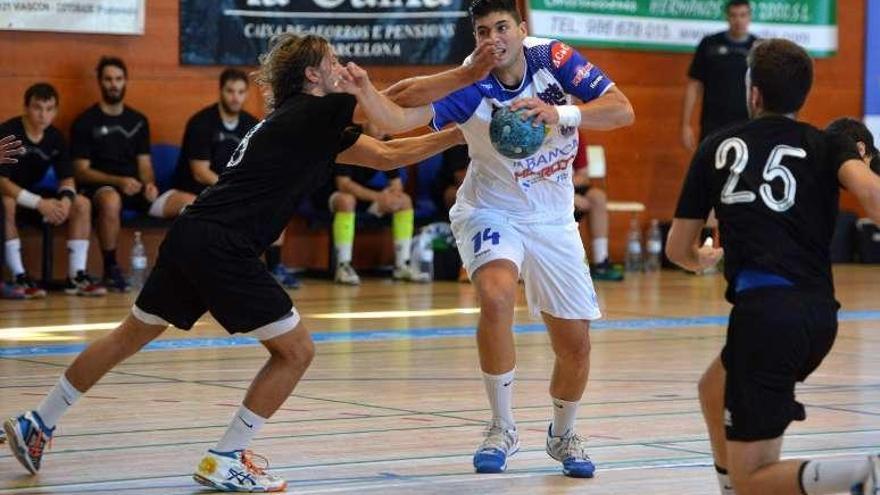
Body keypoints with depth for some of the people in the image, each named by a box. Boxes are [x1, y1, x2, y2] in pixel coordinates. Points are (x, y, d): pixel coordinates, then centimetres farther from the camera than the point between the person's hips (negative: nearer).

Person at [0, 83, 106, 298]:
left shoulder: (55, 138, -1)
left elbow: (67, 179, 3)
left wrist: (65, 200, -22)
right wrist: (40, 203, -35)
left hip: (32, 196, 6)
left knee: (82, 204, -9)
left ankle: (76, 276, -12)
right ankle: (19, 278, -34)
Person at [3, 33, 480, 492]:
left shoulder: (302, 121, 22)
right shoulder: (316, 112, -5)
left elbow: (386, 155, 24)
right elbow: (394, 122, -7)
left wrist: (456, 135, 24)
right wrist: (364, 87, 11)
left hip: (191, 235, 9)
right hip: (221, 246, -9)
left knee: (130, 336, 22)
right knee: (295, 350, 1)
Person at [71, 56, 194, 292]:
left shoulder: (138, 121, 17)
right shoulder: (85, 122, 2)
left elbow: (144, 164, 16)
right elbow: (81, 171, -4)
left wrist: (149, 184, -8)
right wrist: (118, 181, -19)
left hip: (135, 190, 5)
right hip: (100, 188, -5)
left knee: (190, 203, -17)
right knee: (111, 200, -43)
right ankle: (111, 270, -25)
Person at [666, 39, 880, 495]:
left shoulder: (718, 148, 13)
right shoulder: (828, 145, 12)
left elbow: (678, 248, 20)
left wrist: (702, 259, 43)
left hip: (764, 309, -4)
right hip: (819, 310, 4)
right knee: (715, 390, 32)